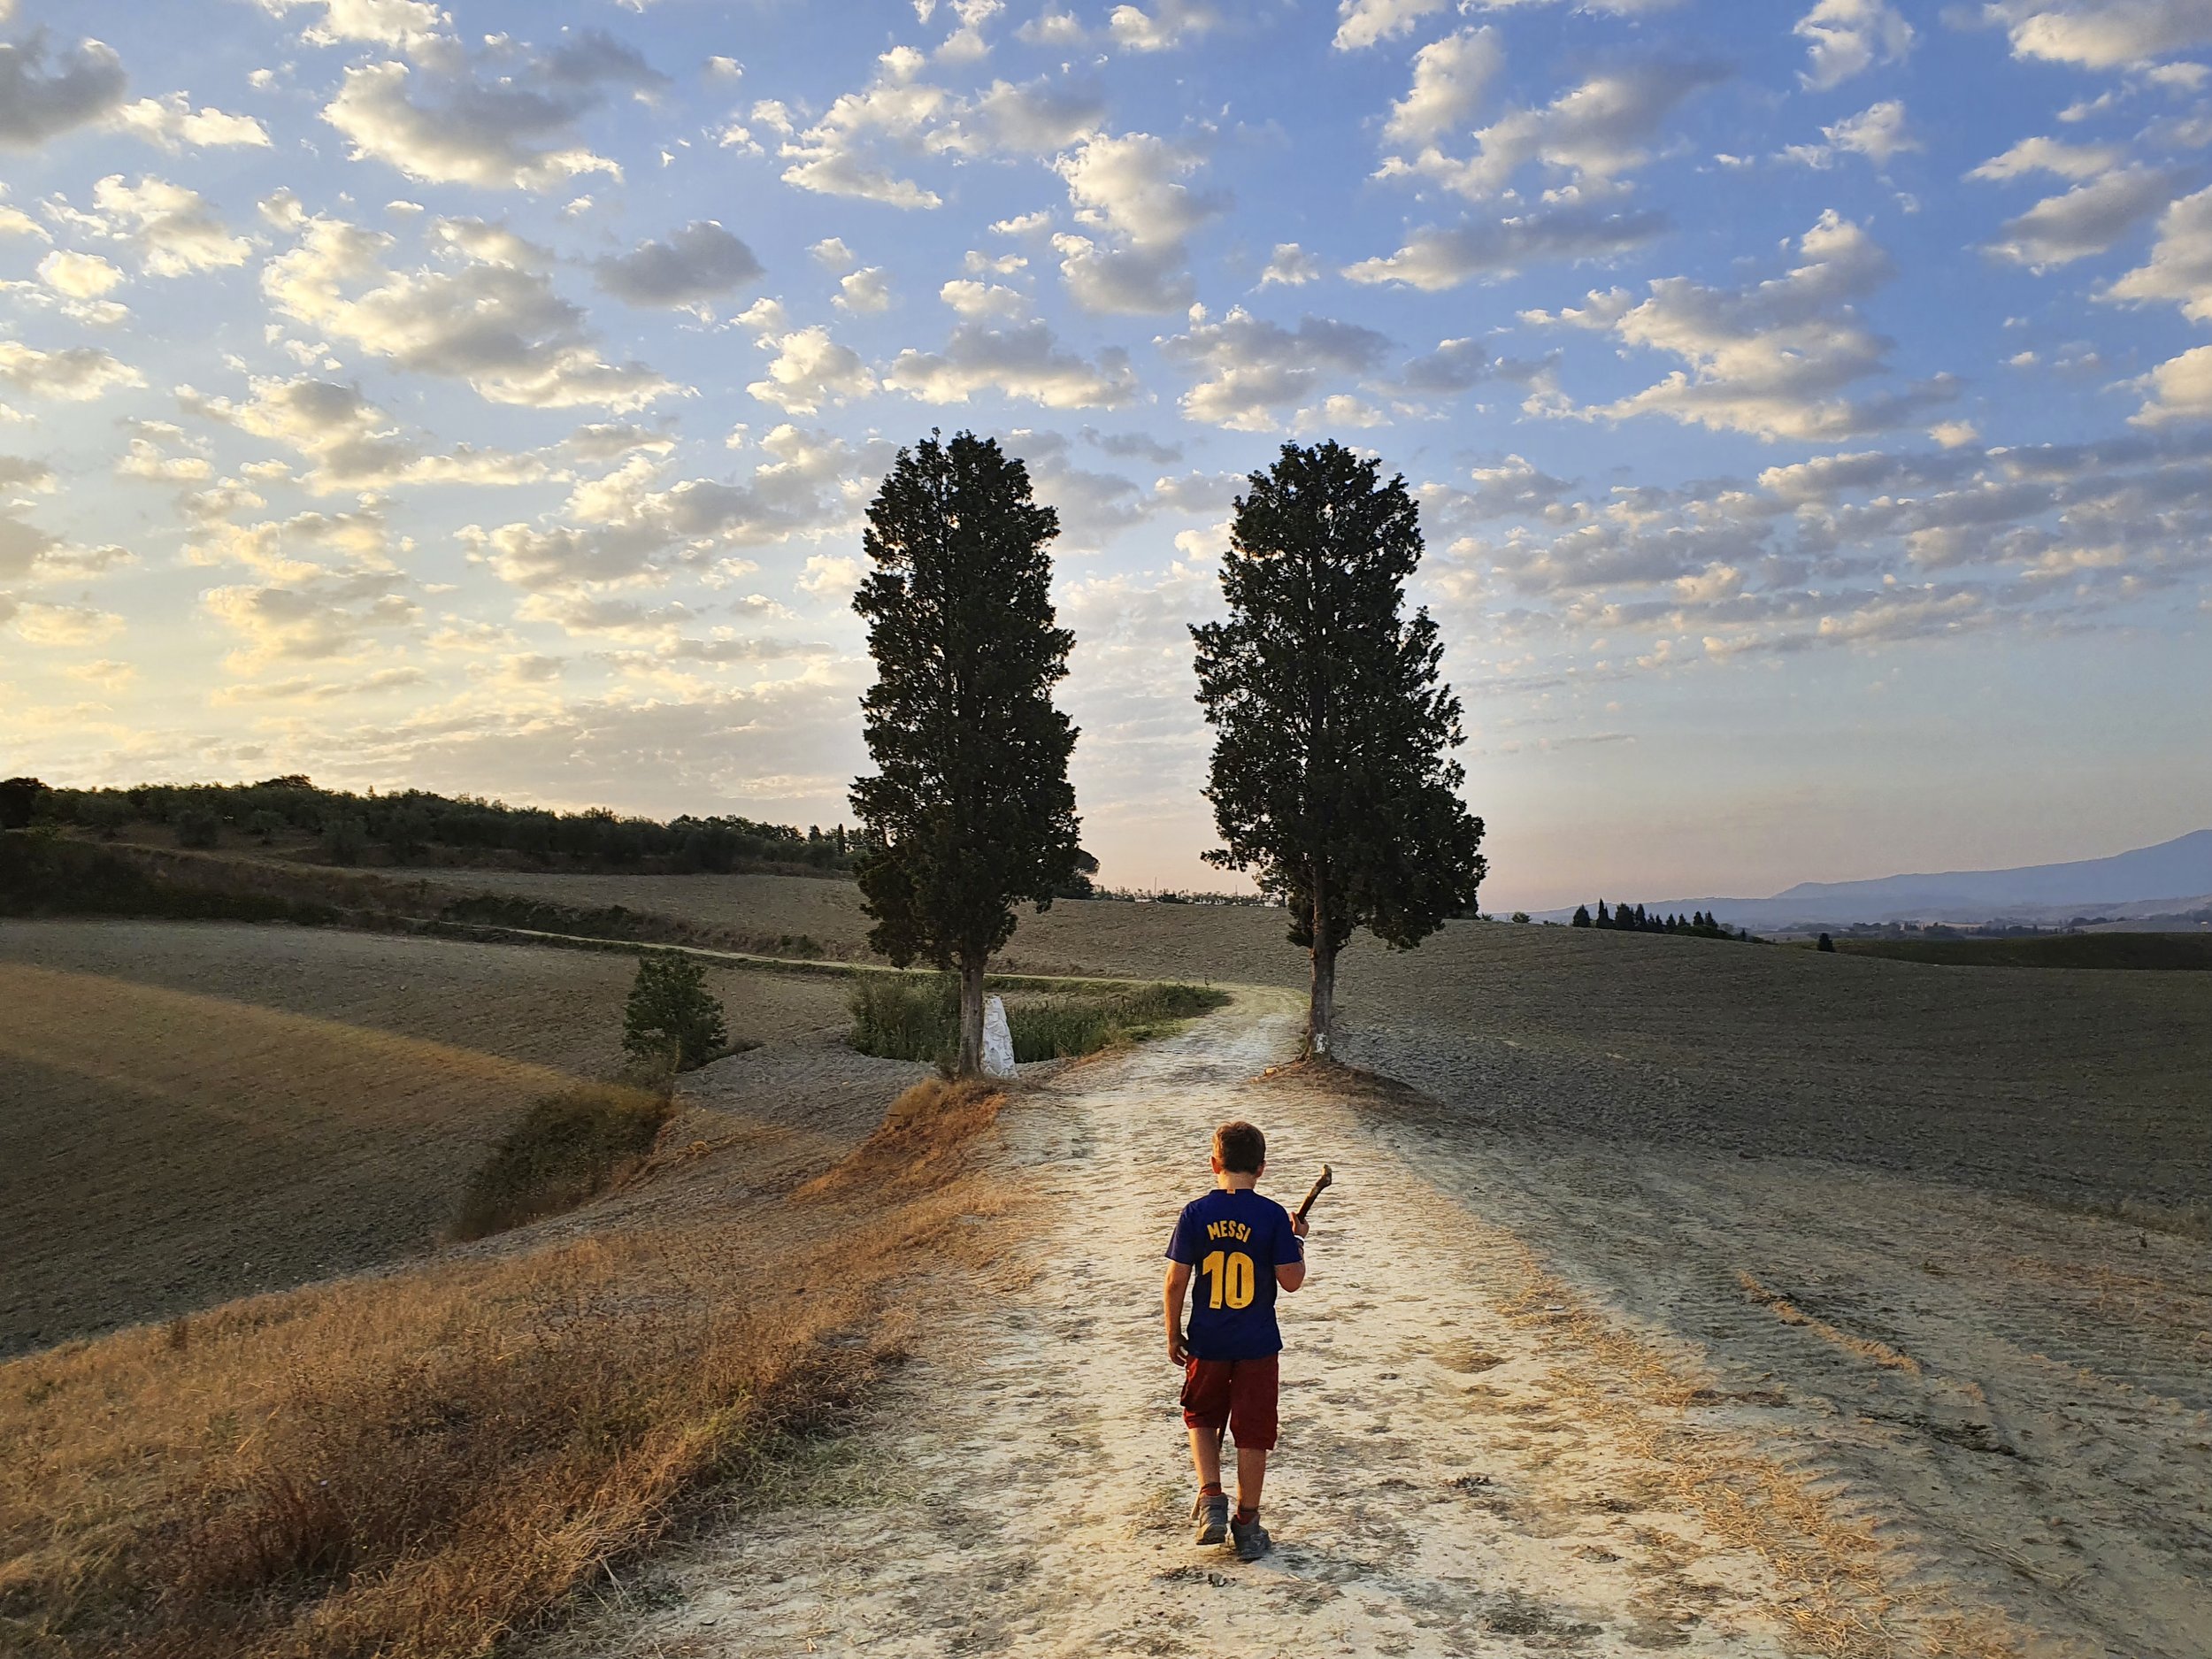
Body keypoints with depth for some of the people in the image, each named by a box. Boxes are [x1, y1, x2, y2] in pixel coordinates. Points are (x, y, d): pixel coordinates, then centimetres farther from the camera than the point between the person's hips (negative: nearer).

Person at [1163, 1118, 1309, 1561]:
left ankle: (1211, 1498, 7)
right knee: (1252, 1432, 11)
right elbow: (1291, 1280, -9)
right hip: (1258, 1343, -1)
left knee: (1201, 1417, 22)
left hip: (1206, 1342, 1)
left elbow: (1176, 1280, -6)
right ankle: (1246, 1525, 19)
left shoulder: (1195, 1213, -8)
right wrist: (1297, 1240, 8)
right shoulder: (1272, 1215, -11)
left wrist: (1173, 1333, 6)